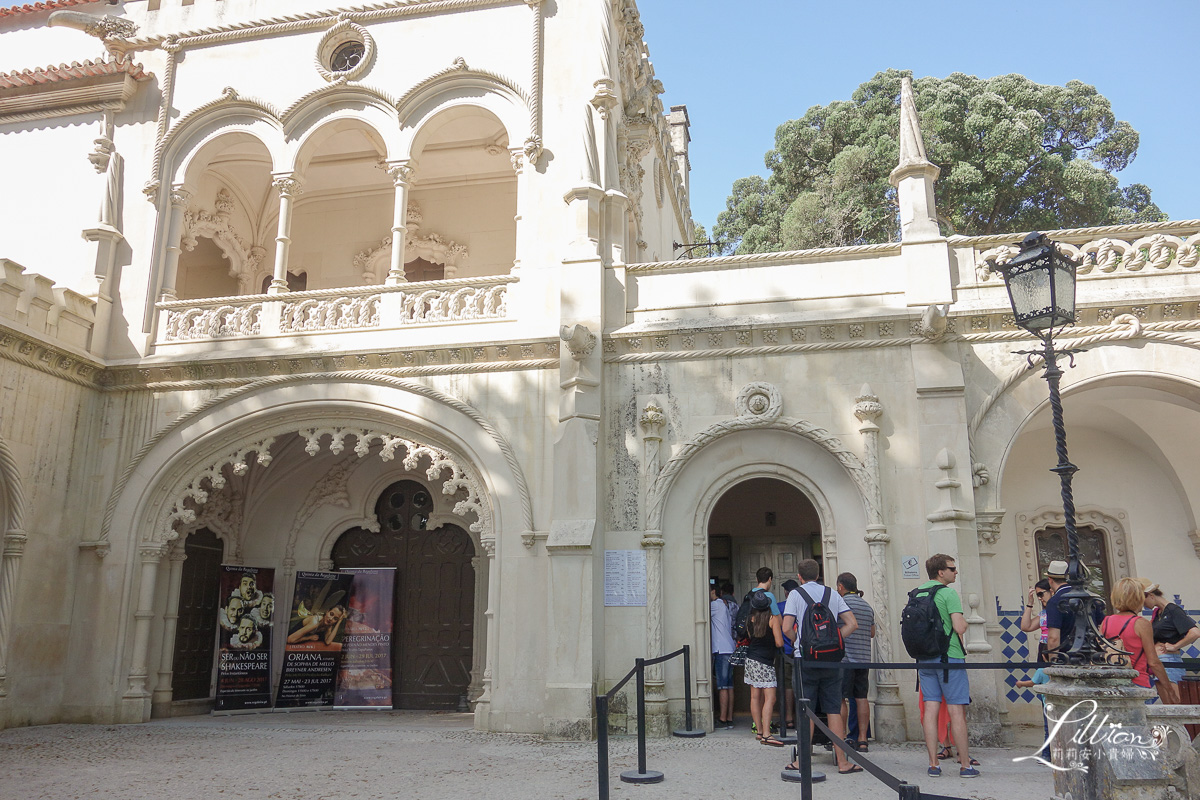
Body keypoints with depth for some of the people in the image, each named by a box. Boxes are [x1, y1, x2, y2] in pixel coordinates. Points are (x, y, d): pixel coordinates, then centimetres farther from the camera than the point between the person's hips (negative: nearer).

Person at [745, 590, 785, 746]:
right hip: (765, 662, -6)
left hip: (751, 660, 6)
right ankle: (766, 734, -17)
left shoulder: (750, 620, 3)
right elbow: (779, 643, -13)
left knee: (755, 697, 10)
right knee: (770, 698, -8)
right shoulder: (773, 619, -11)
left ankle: (759, 731, 15)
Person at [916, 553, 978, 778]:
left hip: (925, 657, 6)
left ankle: (933, 764, 7)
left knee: (931, 709, 5)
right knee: (957, 711, 0)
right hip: (949, 656, -6)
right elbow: (959, 627, -17)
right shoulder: (948, 593, -10)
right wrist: (964, 621, 3)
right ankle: (965, 765, 6)